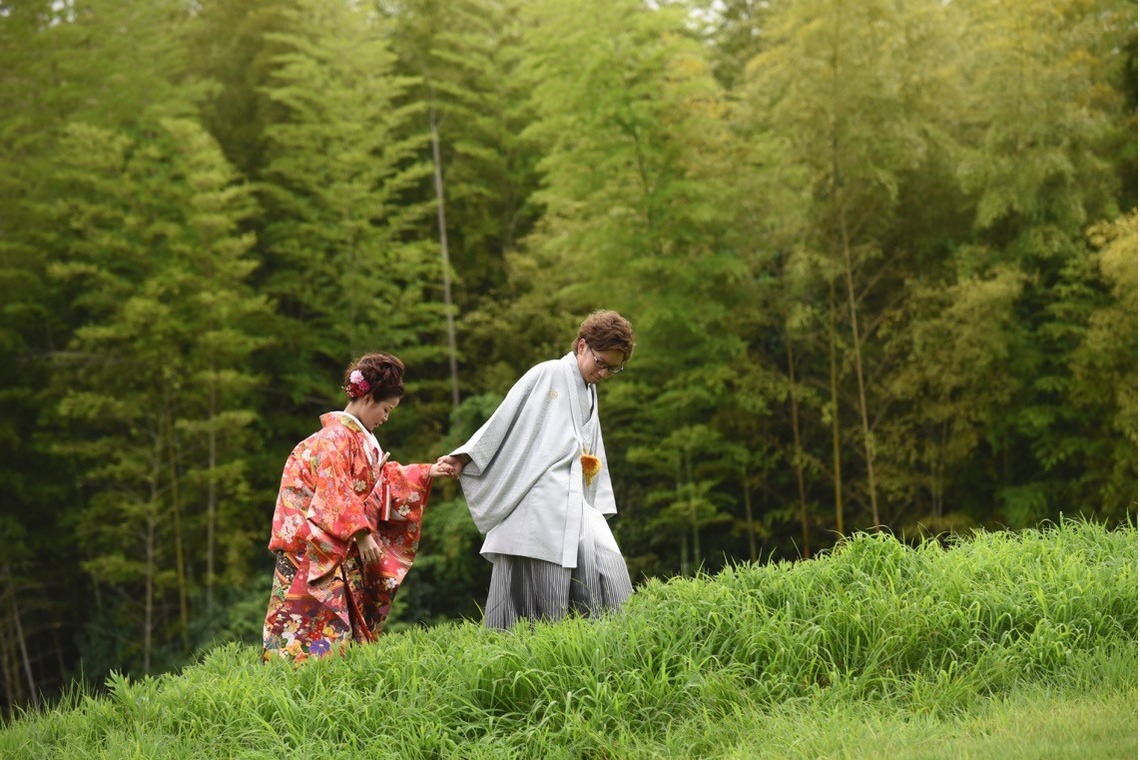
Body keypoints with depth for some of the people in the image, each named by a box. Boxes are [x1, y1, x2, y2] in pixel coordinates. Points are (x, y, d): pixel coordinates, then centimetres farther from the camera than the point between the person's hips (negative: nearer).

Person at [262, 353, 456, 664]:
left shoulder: (360, 438, 16)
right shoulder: (336, 436, -15)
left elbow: (384, 478, 24)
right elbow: (336, 492, -20)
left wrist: (426, 473, 18)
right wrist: (361, 534, -22)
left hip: (341, 547, 10)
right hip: (314, 547, -10)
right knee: (321, 617, -13)